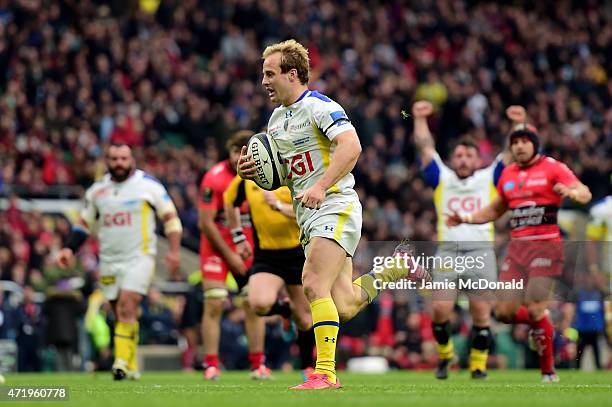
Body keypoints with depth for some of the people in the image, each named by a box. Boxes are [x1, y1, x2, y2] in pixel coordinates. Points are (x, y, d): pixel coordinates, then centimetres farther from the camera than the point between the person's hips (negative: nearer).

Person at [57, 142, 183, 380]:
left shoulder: (148, 185, -1)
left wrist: (174, 250, -6)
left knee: (127, 306, -20)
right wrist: (70, 249, 5)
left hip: (139, 257, -4)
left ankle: (123, 362, -23)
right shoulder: (97, 191, 10)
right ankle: (131, 368, 13)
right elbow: (84, 224, 19)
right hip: (109, 261, 4)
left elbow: (170, 217, 3)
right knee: (121, 314, 4)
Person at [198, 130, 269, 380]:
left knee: (254, 305, 1)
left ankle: (258, 364, 8)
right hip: (216, 247, -4)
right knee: (214, 304, -11)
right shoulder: (214, 178, -16)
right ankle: (211, 365, -6)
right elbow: (206, 223, -15)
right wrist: (230, 255, -13)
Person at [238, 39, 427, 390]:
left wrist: (320, 187, -32)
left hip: (335, 207, -9)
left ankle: (325, 372, -22)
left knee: (314, 284, -23)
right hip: (309, 217, 9)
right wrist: (253, 170, 5)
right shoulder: (277, 117, 17)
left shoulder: (320, 107, -10)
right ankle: (398, 267, 31)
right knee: (345, 307, 6)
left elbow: (351, 147, -24)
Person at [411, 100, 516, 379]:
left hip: (481, 250, 0)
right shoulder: (442, 178, 17)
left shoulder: (489, 179, 15)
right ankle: (444, 354, 12)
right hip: (448, 250, 0)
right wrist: (420, 119, 2)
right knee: (440, 309, -12)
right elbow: (425, 147, 11)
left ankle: (478, 364, 6)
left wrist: (518, 125, -2)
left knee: (481, 312, -7)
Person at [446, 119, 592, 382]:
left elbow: (585, 194, -15)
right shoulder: (508, 174, 16)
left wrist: (571, 192, -38)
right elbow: (495, 211, 30)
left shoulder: (553, 168, -2)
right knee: (504, 312, -2)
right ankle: (542, 321, 29)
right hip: (517, 247, 6)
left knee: (535, 311, -14)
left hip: (545, 245, -6)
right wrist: (465, 219, 16)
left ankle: (548, 371, 1)